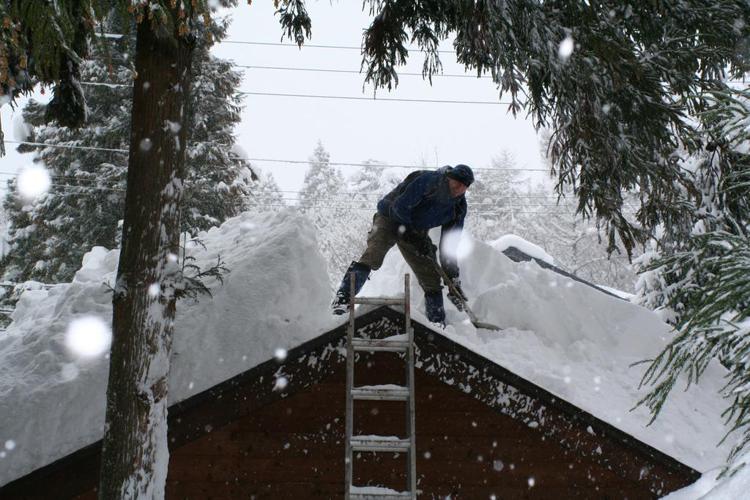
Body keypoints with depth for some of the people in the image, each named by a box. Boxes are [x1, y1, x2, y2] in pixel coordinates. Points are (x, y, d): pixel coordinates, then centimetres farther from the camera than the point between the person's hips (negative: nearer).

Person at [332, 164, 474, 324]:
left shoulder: (458, 208, -9)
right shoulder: (427, 180, -28)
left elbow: (449, 245, -5)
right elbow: (400, 207, -27)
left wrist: (453, 278, -9)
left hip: (416, 231, 6)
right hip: (390, 219, -5)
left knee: (432, 279, 1)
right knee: (372, 257, -31)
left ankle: (438, 324, 13)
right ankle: (343, 298, -35)